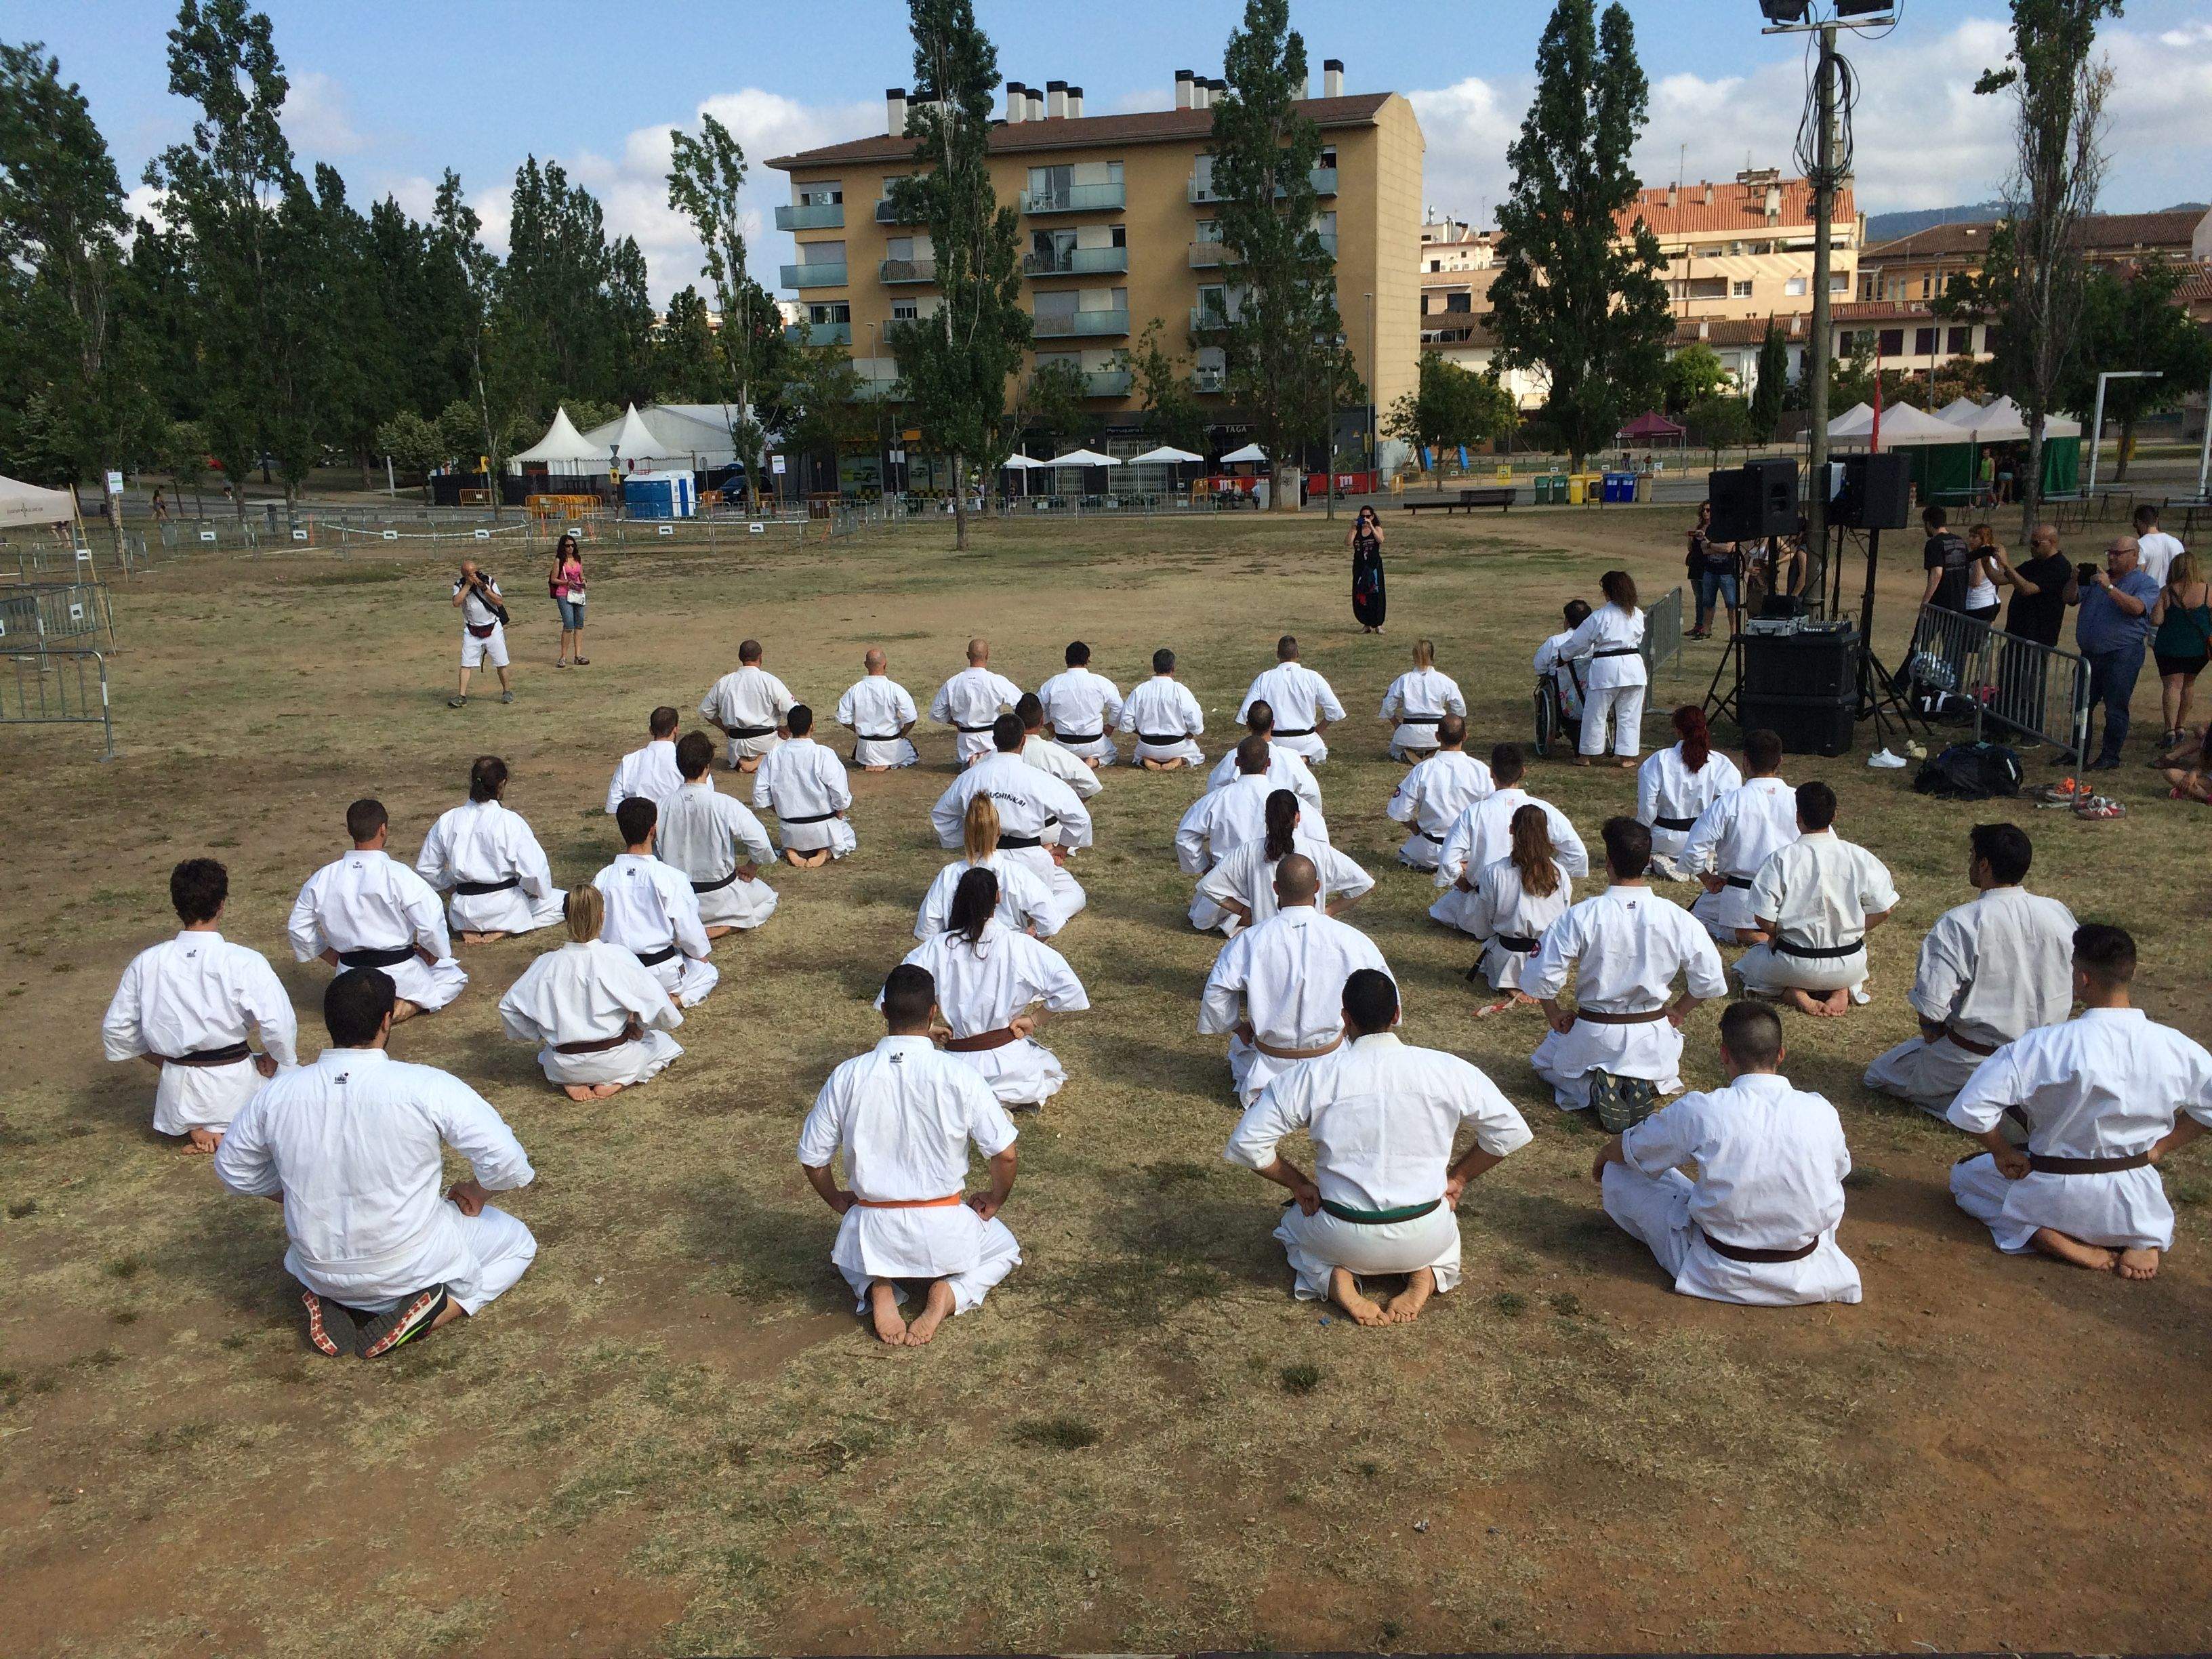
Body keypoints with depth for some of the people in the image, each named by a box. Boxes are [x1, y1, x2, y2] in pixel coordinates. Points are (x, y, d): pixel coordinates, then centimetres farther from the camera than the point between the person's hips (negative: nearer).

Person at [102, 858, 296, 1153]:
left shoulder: (146, 963, -6)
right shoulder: (244, 962, -19)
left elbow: (116, 1029, 4)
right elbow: (280, 1025, -22)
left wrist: (165, 1061, 15)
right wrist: (271, 1061, -2)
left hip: (178, 1089, 4)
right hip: (234, 1088, -4)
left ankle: (194, 1128, 9)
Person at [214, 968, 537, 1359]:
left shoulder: (277, 1094, -10)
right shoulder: (428, 1088, -22)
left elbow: (232, 1170, 7)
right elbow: (506, 1161, -20)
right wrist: (477, 1191, 2)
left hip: (319, 1270, 4)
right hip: (413, 1265, -4)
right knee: (518, 1242, 21)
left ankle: (327, 1302, 8)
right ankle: (435, 1313, -4)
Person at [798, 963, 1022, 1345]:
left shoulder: (846, 1077, -9)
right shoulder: (959, 1076, -14)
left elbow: (811, 1159, 1)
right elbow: (1005, 1154, -10)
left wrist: (838, 1201, 21)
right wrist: (994, 1202, 11)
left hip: (873, 1231, 2)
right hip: (944, 1231, -2)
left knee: (847, 1253, 38)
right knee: (1004, 1250, 30)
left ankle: (877, 1289, 4)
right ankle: (947, 1295, 0)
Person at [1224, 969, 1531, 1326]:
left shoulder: (1312, 1077, -11)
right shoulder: (1447, 1069, -8)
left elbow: (1246, 1142, -7)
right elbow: (1512, 1131, 2)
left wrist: (1299, 1184, 7)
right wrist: (1458, 1176, 14)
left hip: (1343, 1239, -1)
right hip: (1425, 1238, 1)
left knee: (1292, 1223, 33)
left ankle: (1334, 1277, 2)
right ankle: (1425, 1274, 6)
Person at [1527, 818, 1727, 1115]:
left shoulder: (1580, 917, -18)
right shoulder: (1676, 918, -13)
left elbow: (1541, 977, -15)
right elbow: (1710, 981, -3)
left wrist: (1554, 1015, 4)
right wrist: (1678, 1011, 14)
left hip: (1592, 1035, -2)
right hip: (1653, 1038, 2)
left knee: (1545, 1062, 30)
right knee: (1666, 1069, 38)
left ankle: (1592, 1087, -1)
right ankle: (1644, 1082, 2)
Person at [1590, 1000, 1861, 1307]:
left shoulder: (1699, 1112, -19)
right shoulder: (1821, 1113, -11)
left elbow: (1623, 1150, -1)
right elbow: (1840, 1169, 14)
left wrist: (1604, 1155, 25)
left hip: (1723, 1275, -4)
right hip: (1803, 1276, 4)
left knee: (1618, 1174, 11)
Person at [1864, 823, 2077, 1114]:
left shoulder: (1958, 924, -24)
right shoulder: (2060, 915, -8)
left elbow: (1931, 1005, -26)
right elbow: (2076, 989, 5)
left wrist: (1932, 1037, -4)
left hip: (1973, 1061, -6)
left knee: (1878, 1075, 14)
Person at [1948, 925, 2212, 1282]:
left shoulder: (2043, 1046, -25)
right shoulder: (2172, 1046, -13)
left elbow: (1971, 1106, -26)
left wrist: (2003, 1152, -7)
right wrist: (2157, 1149, 10)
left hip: (2054, 1196, -4)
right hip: (2133, 1204, 4)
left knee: (1964, 1177, 24)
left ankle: (2073, 1248, 2)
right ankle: (2145, 1241, 9)